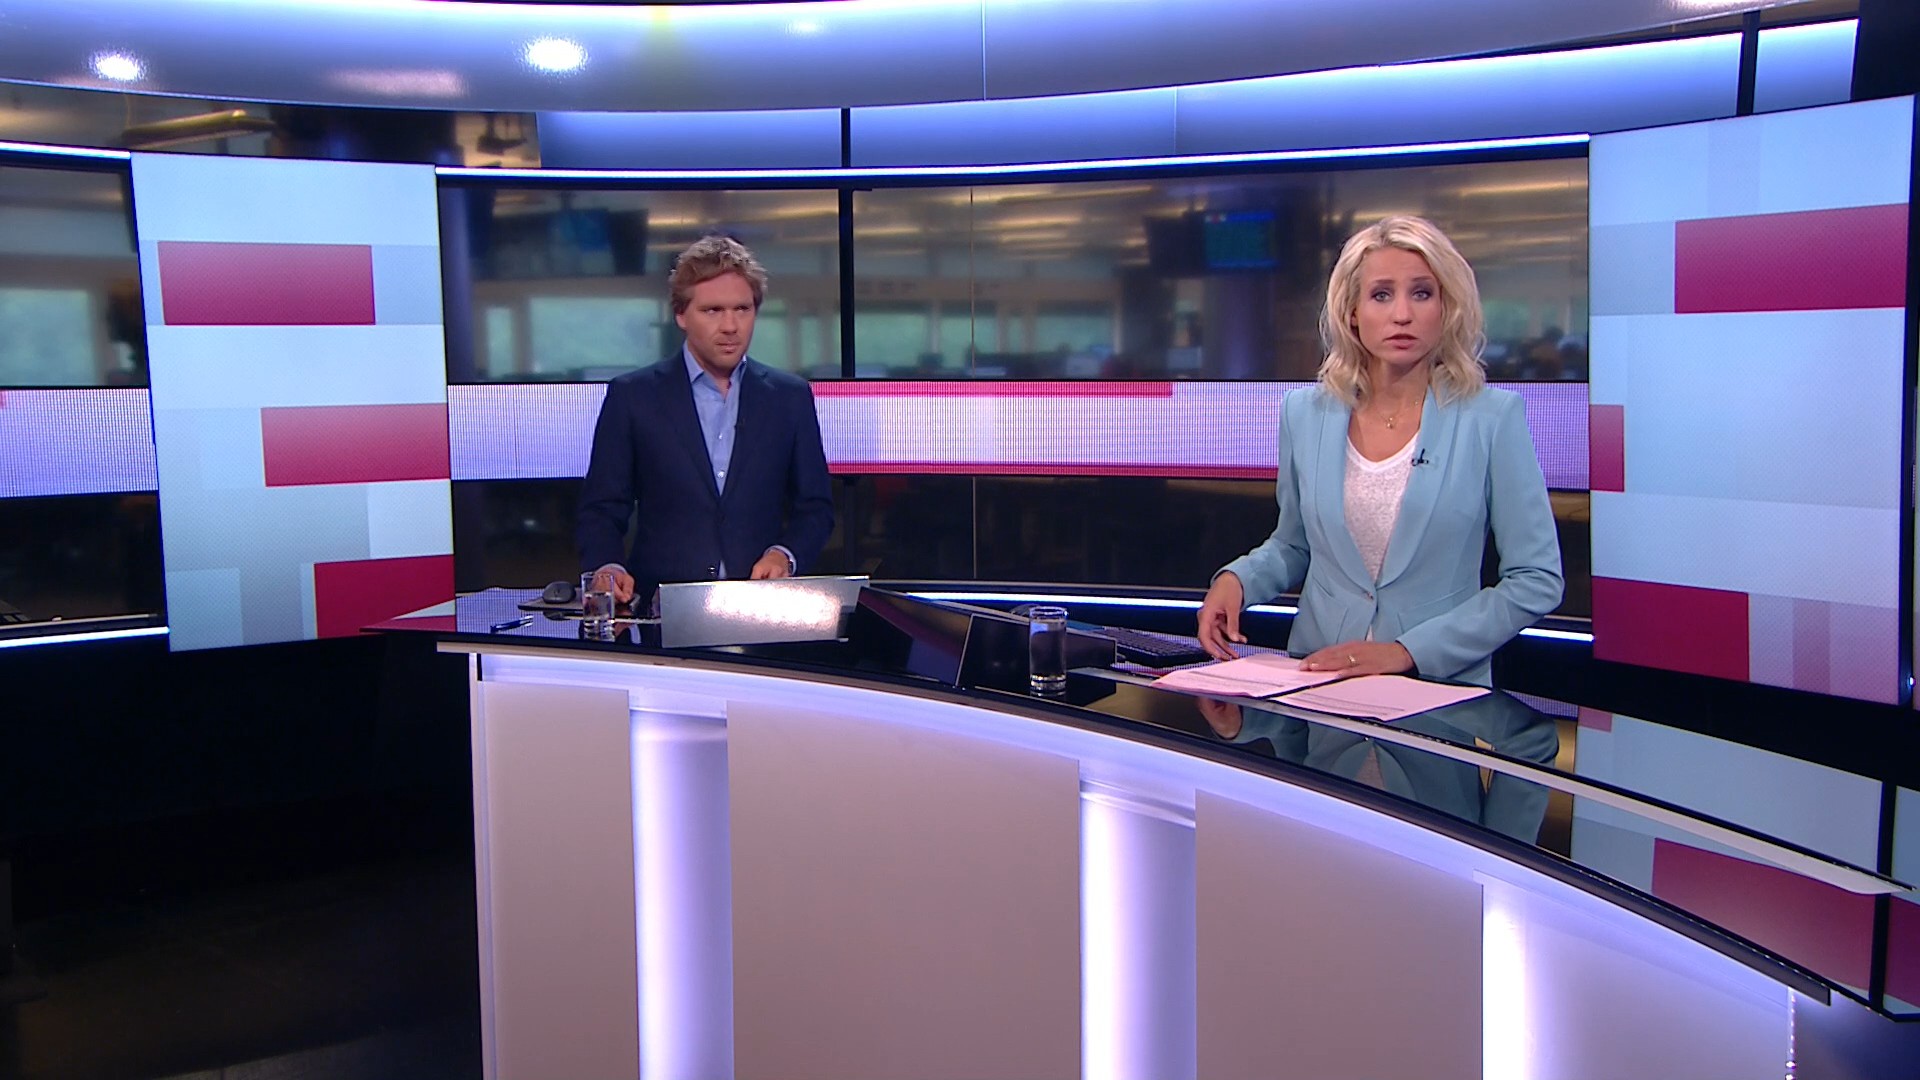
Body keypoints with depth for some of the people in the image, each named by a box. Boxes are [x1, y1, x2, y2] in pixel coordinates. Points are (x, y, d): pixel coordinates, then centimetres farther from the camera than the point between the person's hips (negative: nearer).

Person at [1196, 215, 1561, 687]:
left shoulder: (1493, 417, -4)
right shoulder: (1306, 413, 4)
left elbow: (1536, 581, -4)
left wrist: (1407, 651, -11)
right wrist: (1236, 579, -2)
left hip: (1444, 689, -3)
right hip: (1316, 684, 3)